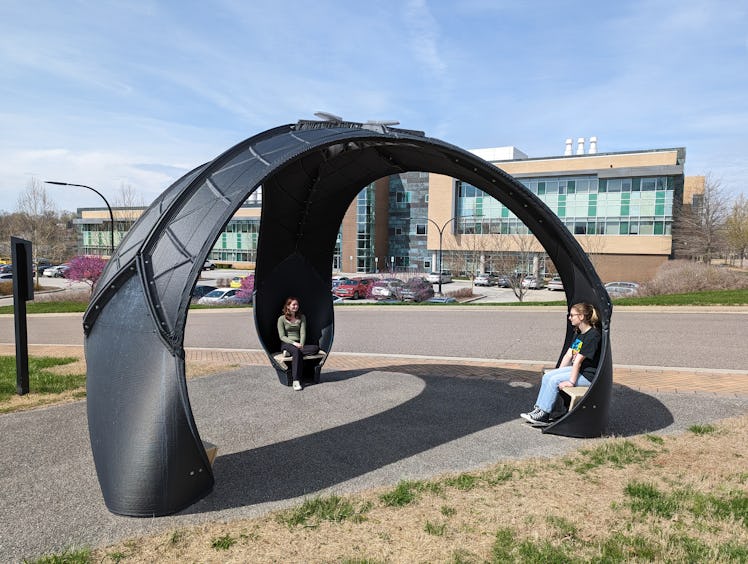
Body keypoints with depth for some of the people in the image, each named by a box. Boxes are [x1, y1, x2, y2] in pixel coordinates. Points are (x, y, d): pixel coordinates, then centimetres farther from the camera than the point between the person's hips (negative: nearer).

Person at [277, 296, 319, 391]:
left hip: (298, 344, 4)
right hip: (286, 344, -4)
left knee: (316, 348, -26)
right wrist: (293, 343, -18)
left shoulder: (302, 317, 14)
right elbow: (282, 336, -4)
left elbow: (303, 333, 6)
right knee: (297, 352, -39)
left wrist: (301, 345, -12)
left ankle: (290, 353, -30)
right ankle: (296, 381, -45)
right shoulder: (282, 319, 3)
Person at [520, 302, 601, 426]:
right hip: (576, 369, 9)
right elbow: (568, 356, 11)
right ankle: (539, 409, -6)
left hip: (588, 375, -9)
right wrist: (558, 373, 7)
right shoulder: (579, 333, 13)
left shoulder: (593, 335, -19)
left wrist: (571, 381, -22)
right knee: (547, 376, -5)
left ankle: (543, 415, -11)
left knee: (554, 380, -20)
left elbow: (578, 360, -21)